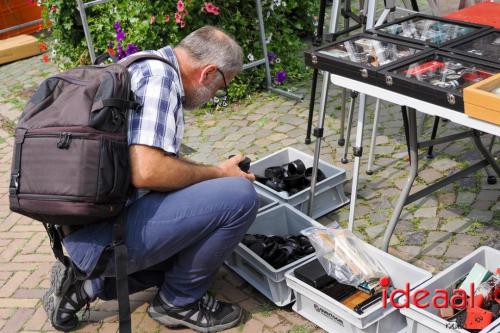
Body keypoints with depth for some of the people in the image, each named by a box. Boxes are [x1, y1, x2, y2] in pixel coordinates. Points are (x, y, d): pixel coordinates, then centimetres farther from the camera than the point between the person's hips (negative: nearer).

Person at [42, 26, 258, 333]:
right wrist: (218, 173, -9)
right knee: (239, 196, -14)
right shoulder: (158, 76, -15)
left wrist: (212, 174, 28)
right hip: (107, 235, -11)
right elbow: (147, 172, -26)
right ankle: (179, 301, 5)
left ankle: (87, 284, 17)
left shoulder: (145, 68, 17)